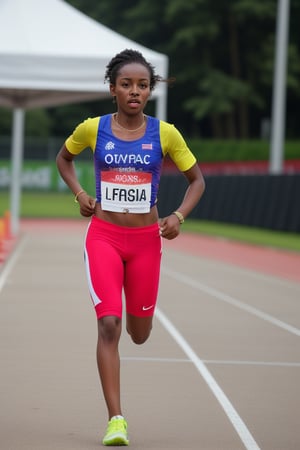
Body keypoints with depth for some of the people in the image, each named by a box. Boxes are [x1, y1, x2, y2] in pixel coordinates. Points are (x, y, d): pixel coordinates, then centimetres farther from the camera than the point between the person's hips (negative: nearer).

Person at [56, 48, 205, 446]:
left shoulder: (165, 134, -4)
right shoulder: (92, 129, -4)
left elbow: (197, 180, 6)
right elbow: (63, 158, 16)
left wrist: (179, 216, -10)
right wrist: (80, 194, 1)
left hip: (146, 238, 1)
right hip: (103, 236, -1)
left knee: (139, 334, 11)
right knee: (108, 325, -15)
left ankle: (131, 314, 51)